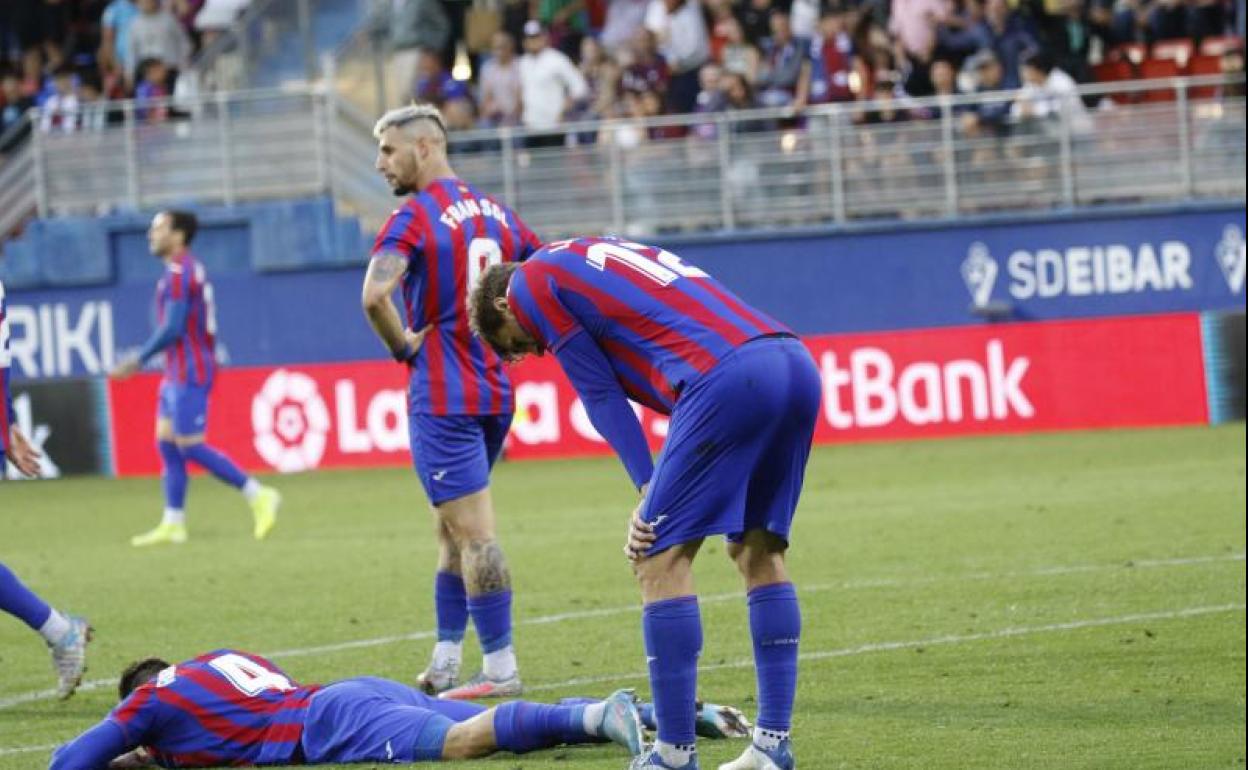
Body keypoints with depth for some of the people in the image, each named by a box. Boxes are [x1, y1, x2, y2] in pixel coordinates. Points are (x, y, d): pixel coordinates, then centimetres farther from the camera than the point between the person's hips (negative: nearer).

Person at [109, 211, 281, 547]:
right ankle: (173, 525, 9)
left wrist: (138, 361, -14)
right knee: (167, 444, 8)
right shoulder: (191, 270, 16)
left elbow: (172, 329, -21)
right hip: (177, 374, 10)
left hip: (188, 374, -10)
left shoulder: (178, 273, -15)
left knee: (190, 447, -9)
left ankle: (259, 496, -6)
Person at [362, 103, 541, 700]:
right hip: (494, 389, 8)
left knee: (474, 533, -6)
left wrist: (402, 346, -11)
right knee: (455, 529, 16)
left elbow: (375, 294, -28)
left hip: (442, 396, -8)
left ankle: (500, 668, -5)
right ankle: (446, 662, 18)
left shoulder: (415, 216, -12)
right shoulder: (495, 213, 11)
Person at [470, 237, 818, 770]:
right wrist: (660, 495, 18)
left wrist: (649, 491, 6)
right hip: (796, 364, 8)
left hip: (726, 376, -8)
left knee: (660, 558, -1)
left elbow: (601, 395, 7)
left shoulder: (529, 282, 14)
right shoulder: (598, 255, 36)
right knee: (759, 551, 18)